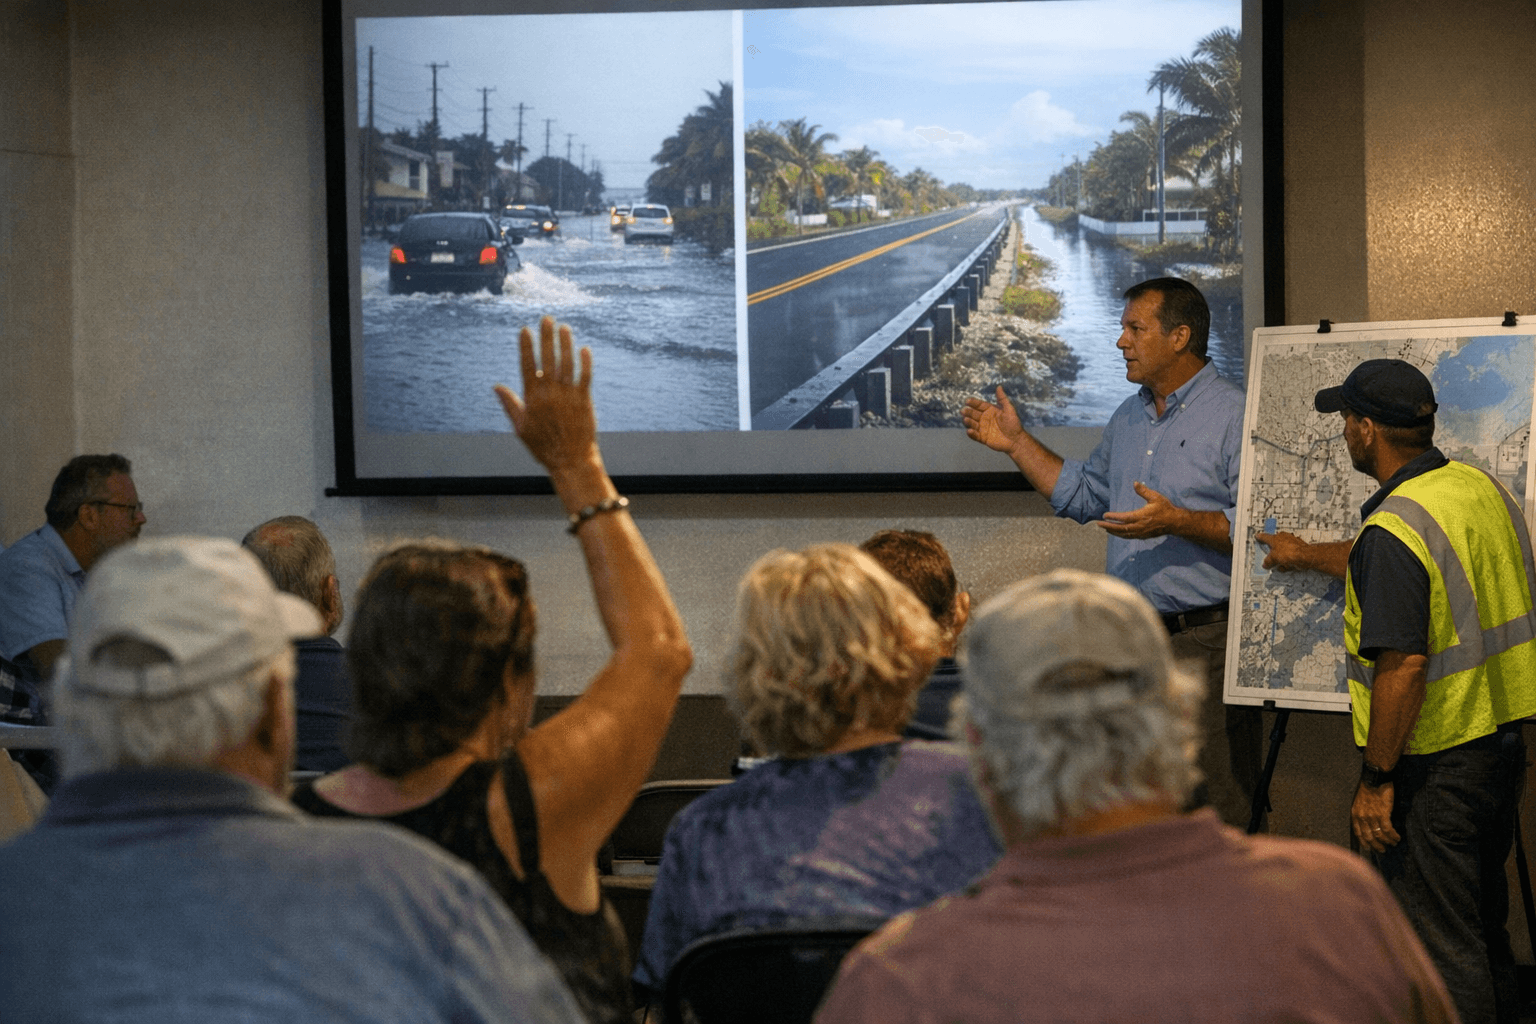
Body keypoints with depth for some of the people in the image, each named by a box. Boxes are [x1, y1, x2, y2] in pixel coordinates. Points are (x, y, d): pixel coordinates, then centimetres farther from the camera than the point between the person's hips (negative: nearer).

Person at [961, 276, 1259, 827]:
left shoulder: (1236, 416, -9)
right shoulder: (1128, 417, 17)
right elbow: (1084, 494, 27)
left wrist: (1178, 521, -25)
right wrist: (1016, 443, 21)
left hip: (1208, 641, -8)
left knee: (1219, 807, -6)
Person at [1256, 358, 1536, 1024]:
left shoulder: (1394, 529, -21)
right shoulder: (1481, 487, 7)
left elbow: (1403, 666, -26)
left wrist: (1375, 780, -18)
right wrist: (1307, 555, 38)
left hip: (1436, 763, -9)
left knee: (1437, 942, 0)